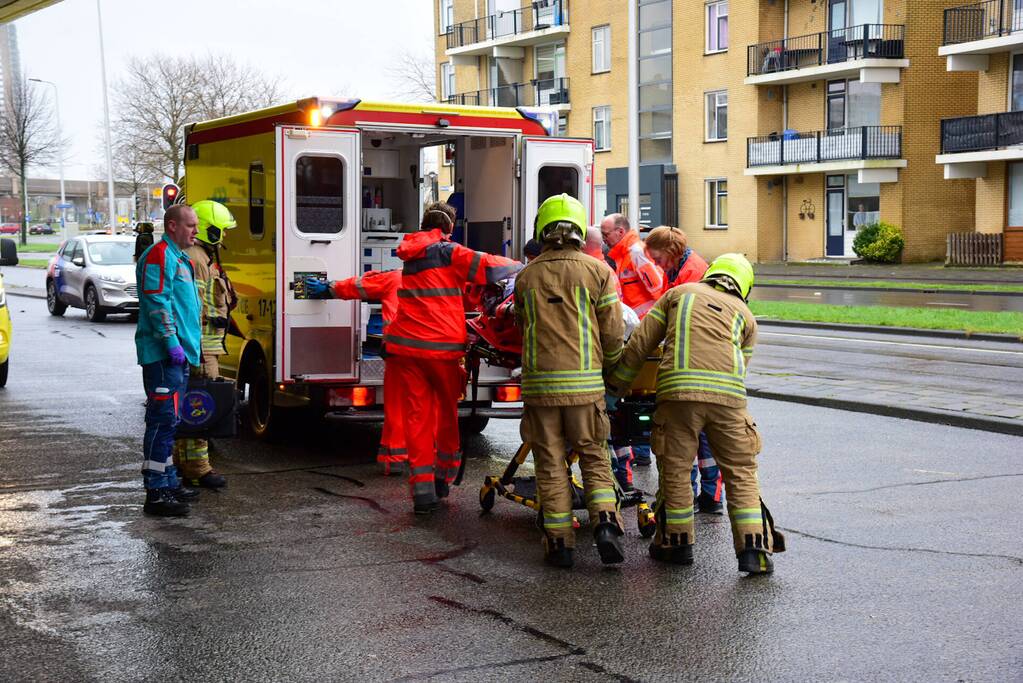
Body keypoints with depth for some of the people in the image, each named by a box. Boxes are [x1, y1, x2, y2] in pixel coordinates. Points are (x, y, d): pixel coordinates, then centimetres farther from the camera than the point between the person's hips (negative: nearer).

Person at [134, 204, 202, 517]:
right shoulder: (159, 255, -11)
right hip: (163, 356, -11)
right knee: (163, 420, -11)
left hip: (178, 355, 11)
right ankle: (156, 493, -11)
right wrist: (172, 343, -23)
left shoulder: (179, 258, 22)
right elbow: (157, 302, -19)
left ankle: (169, 483, 25)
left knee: (168, 421, 16)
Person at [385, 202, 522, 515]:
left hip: (405, 344, 4)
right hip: (441, 347, -4)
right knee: (447, 411, 16)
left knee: (417, 415, 3)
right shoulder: (447, 252, -3)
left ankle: (423, 488, -4)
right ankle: (443, 477, 27)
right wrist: (520, 267, 5)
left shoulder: (410, 255, 17)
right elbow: (486, 266, -9)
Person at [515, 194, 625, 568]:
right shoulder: (598, 272, -1)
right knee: (594, 458, 11)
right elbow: (612, 334, 0)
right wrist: (606, 367, 18)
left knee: (550, 464, 8)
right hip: (585, 384, -1)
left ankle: (559, 541, 9)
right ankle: (605, 522, -6)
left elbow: (523, 327, 10)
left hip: (539, 384, 1)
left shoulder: (526, 277, 5)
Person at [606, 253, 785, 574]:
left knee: (675, 469, 11)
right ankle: (754, 549, 3)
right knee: (741, 473, 9)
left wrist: (617, 383, 27)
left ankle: (677, 542, 21)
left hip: (678, 391, -1)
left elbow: (640, 342, 18)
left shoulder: (679, 293, 22)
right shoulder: (745, 316, 24)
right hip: (728, 394, 1)